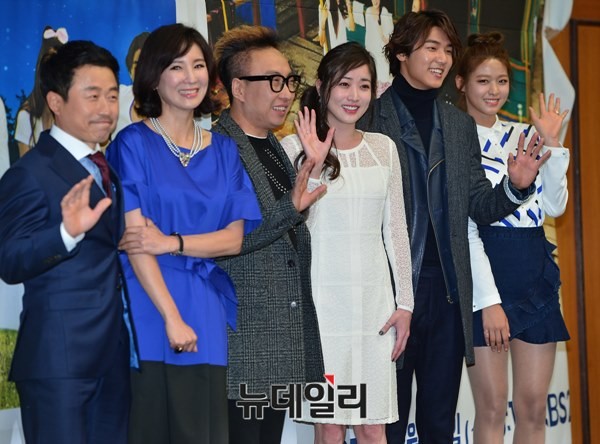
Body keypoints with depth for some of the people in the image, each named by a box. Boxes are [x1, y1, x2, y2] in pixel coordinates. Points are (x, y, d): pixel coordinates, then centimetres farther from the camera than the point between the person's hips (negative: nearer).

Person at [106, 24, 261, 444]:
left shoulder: (223, 150, 11)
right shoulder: (134, 144, -2)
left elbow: (234, 237, 4)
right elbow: (135, 239, -8)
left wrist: (171, 243, -12)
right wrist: (173, 318, -14)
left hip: (208, 313, 4)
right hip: (152, 312, -4)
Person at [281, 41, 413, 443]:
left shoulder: (383, 148, 10)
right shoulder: (297, 147, -3)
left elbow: (395, 230, 13)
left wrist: (405, 303, 9)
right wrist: (312, 164, -21)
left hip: (373, 302, 4)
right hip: (322, 300, -3)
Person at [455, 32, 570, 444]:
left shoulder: (523, 134, 11)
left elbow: (554, 206, 9)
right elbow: (463, 226, -11)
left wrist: (552, 144, -1)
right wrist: (488, 301, -15)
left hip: (535, 272, 6)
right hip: (486, 274, -5)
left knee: (534, 408, 7)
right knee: (492, 409, 0)